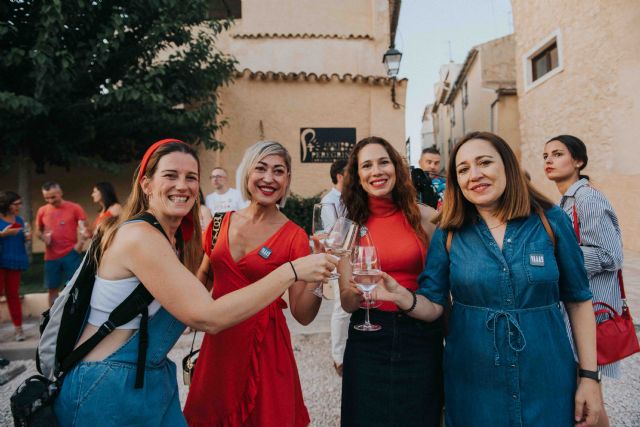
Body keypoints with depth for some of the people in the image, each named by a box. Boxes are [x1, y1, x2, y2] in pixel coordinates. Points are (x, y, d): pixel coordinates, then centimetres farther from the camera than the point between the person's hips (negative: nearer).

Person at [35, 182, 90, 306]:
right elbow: (37, 231, 18)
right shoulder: (42, 211, 8)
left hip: (71, 254, -3)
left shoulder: (74, 208, -3)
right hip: (51, 256, 4)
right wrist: (43, 237, -4)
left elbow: (84, 228, -4)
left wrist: (80, 243, -23)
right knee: (52, 288, 11)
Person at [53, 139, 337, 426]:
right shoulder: (140, 235, -23)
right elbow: (206, 317, -28)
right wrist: (291, 271, -27)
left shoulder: (177, 240, 5)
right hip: (108, 389, -8)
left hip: (153, 378, 8)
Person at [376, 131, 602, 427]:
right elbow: (433, 306, -4)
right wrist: (402, 297, -24)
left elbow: (578, 300, 1)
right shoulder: (449, 233, -5)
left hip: (546, 382, 0)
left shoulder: (550, 220, -6)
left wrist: (589, 375, 0)